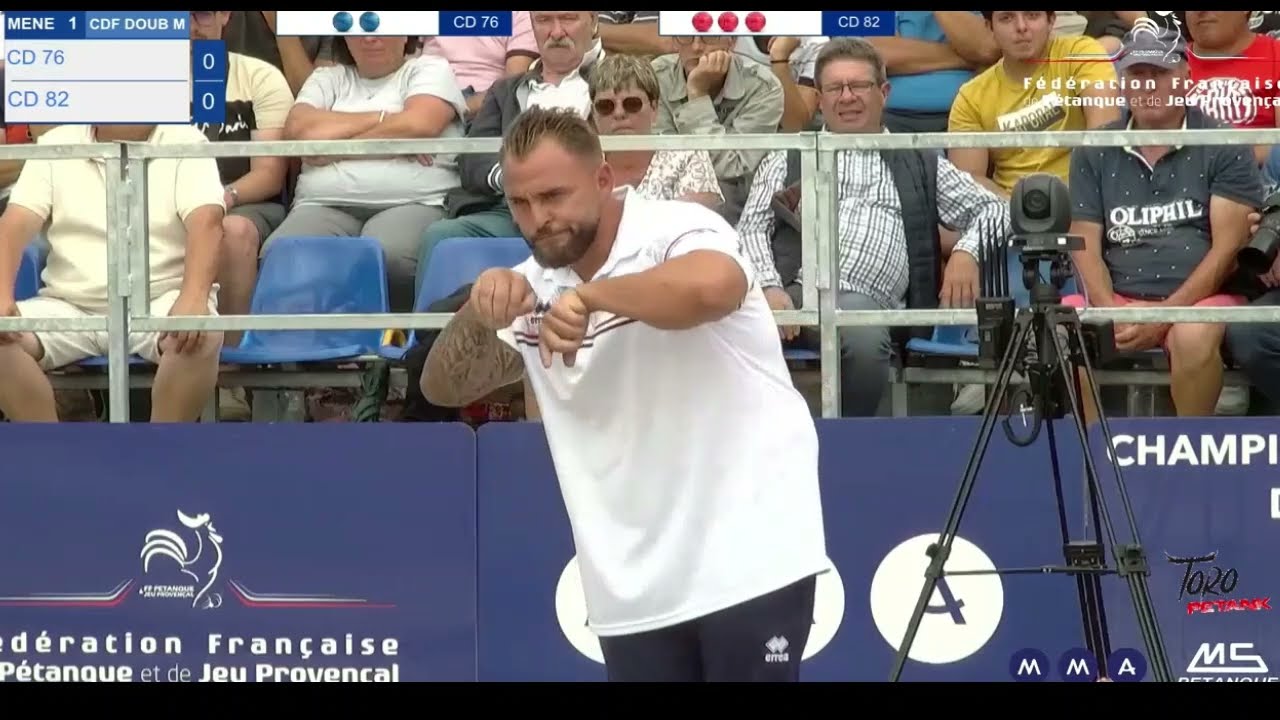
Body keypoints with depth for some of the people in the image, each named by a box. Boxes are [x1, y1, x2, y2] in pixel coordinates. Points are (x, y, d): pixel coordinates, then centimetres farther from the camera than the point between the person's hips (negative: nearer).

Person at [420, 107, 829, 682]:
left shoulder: (677, 230, -12)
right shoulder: (534, 291, 8)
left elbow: (712, 286, -35)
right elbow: (445, 388, 7)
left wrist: (590, 296, -30)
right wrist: (478, 318, -13)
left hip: (748, 559, -6)